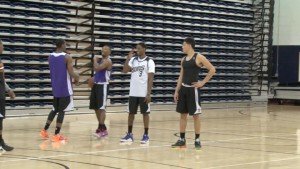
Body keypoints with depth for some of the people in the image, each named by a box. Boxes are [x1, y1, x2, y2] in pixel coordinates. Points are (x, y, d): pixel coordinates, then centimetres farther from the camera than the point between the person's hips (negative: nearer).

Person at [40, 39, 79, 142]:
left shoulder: (50, 57, 8)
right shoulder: (67, 57, -13)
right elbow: (71, 73, -19)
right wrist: (77, 77, 5)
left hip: (55, 88, 6)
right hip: (65, 89, -6)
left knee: (55, 109, 19)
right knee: (62, 111, -1)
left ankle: (45, 131, 19)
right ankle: (56, 135, -2)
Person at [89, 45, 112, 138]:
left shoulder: (107, 61, -13)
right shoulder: (100, 60, 17)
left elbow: (97, 68, -26)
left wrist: (95, 60, -9)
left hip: (103, 85, -10)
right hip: (96, 84, 10)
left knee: (101, 108, -14)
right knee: (96, 107, 12)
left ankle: (102, 129, -15)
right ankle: (101, 126, 21)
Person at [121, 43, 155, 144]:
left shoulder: (149, 62, -6)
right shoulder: (133, 60, 8)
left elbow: (150, 79, -9)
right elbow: (125, 71, -1)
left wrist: (148, 94, -14)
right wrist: (128, 58, -9)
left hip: (143, 93, -5)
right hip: (133, 93, 5)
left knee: (145, 113, 2)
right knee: (131, 113, 8)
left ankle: (146, 135, 8)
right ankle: (129, 134, 16)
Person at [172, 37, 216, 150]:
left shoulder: (198, 57, -9)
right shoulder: (183, 60, 12)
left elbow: (212, 70, -9)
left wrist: (203, 82, -11)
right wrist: (177, 91, 10)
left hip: (193, 89, -7)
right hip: (183, 88, 7)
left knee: (195, 114, -2)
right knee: (182, 114, 8)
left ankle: (197, 140, 5)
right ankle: (182, 140, 14)